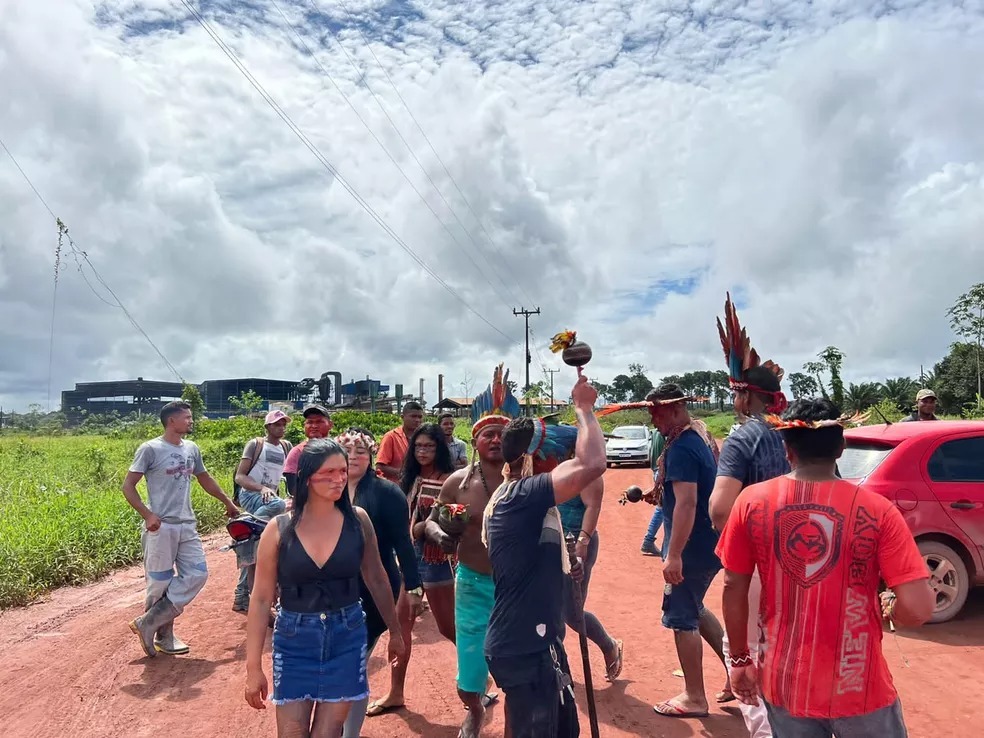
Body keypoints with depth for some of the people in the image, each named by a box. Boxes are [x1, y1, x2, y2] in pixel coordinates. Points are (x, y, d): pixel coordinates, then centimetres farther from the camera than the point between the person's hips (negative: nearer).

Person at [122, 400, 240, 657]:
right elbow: (128, 486, -7)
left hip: (188, 526, 7)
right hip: (161, 527, -6)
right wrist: (147, 514, -19)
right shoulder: (150, 449, -7)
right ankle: (163, 635, 16)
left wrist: (228, 502, 29)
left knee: (197, 575, 1)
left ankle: (149, 624, 9)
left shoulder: (191, 448, 11)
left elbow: (205, 479, 25)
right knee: (161, 584, 0)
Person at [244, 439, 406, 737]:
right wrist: (253, 667, -4)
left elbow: (376, 580, 6)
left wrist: (394, 631, 13)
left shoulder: (357, 520, -6)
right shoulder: (279, 529, -9)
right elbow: (261, 600, -4)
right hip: (294, 640, 0)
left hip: (346, 637, 1)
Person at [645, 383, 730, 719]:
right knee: (694, 610, 24)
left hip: (692, 547, -10)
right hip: (709, 544, 10)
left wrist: (674, 555, -28)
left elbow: (686, 503, -28)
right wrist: (659, 491, 17)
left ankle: (694, 698, 16)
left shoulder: (680, 448, -21)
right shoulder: (701, 436, 9)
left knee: (682, 618, 3)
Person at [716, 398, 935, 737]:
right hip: (858, 689, -1)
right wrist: (888, 605, 7)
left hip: (784, 685, 1)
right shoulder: (876, 509, -15)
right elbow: (918, 610, -16)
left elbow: (733, 588, -3)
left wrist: (740, 659, 10)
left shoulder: (752, 502, -10)